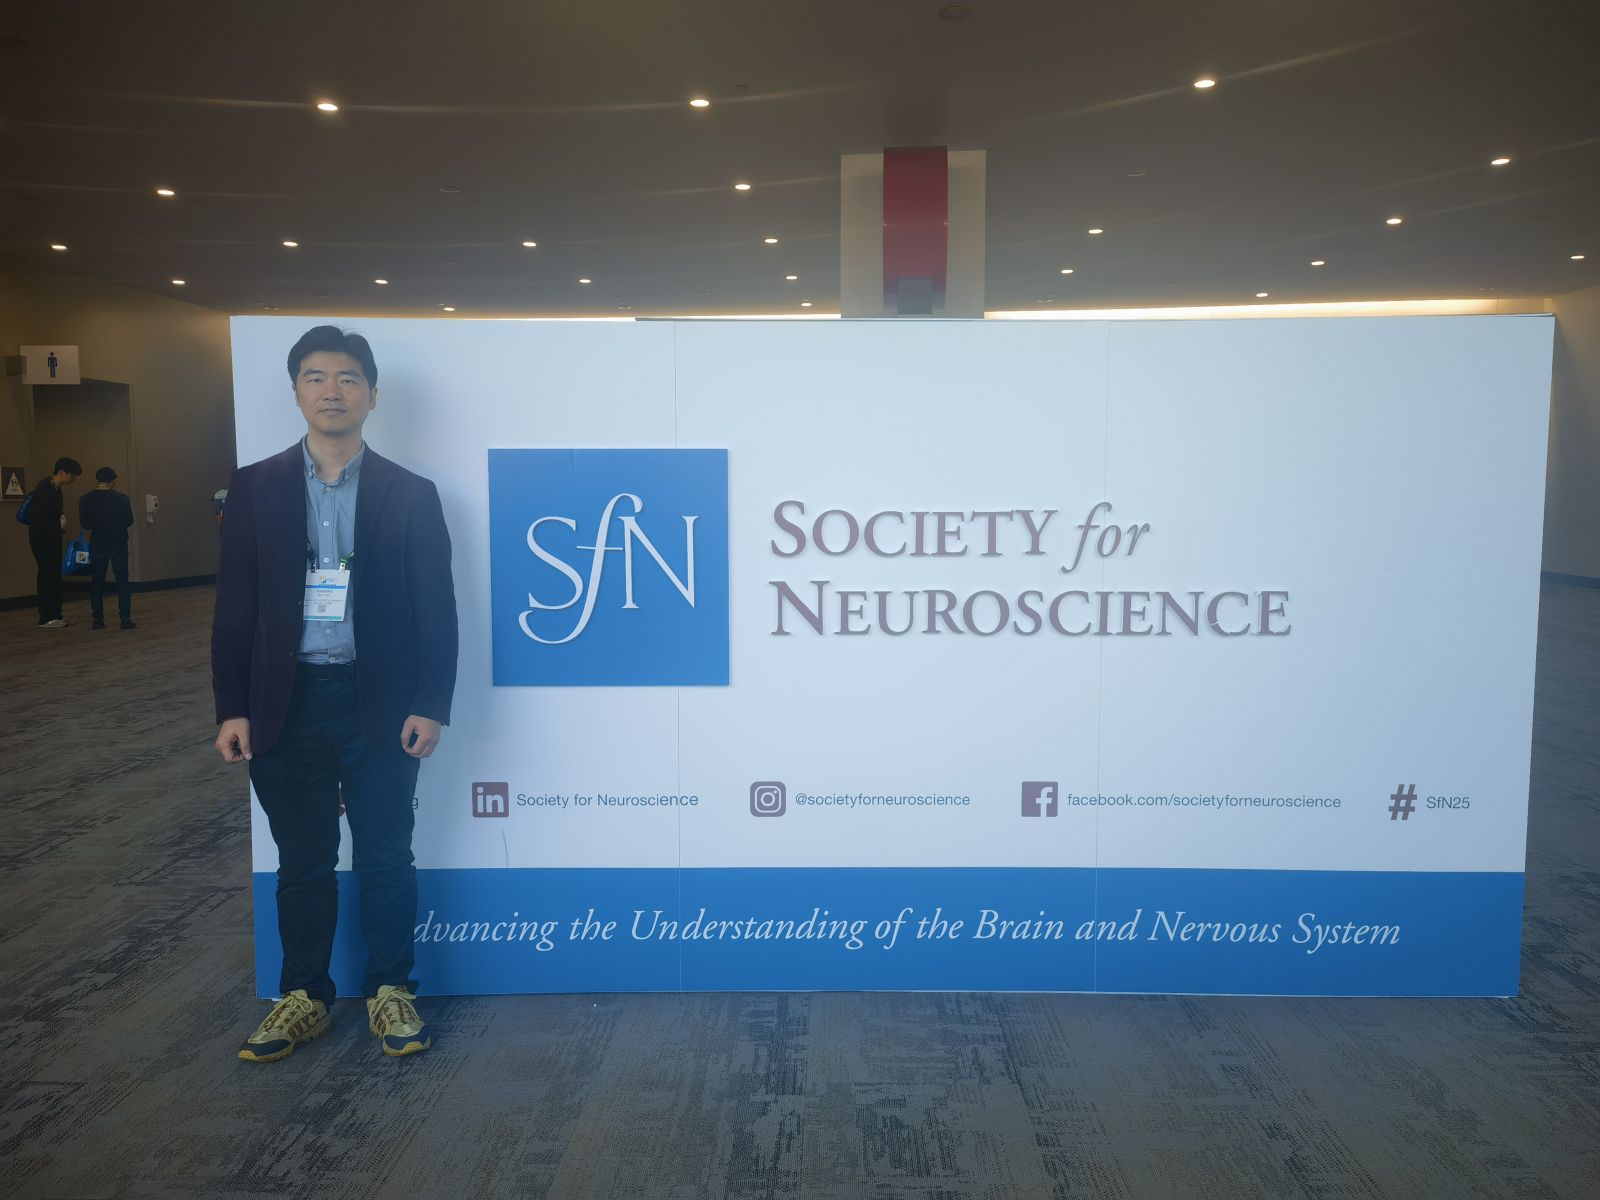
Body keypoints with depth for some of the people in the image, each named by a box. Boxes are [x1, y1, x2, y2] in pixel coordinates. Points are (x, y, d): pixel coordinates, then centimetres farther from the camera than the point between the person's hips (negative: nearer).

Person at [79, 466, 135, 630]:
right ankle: (126, 618, -2)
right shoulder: (121, 498, -7)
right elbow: (129, 521, 0)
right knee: (122, 581, 4)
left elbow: (85, 525, -2)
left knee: (97, 583, 9)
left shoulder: (86, 499, -5)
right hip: (119, 543, -1)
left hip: (97, 544, 1)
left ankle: (97, 619, 9)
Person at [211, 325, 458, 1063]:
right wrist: (232, 708, -2)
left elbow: (435, 609, -1)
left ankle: (391, 992, 24)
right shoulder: (255, 488, 4)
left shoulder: (410, 495, 1)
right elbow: (235, 606, 3)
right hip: (286, 702, 1)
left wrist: (430, 706, -8)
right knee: (302, 862, 12)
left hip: (379, 704, -1)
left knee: (386, 857, 8)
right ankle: (305, 997, 28)